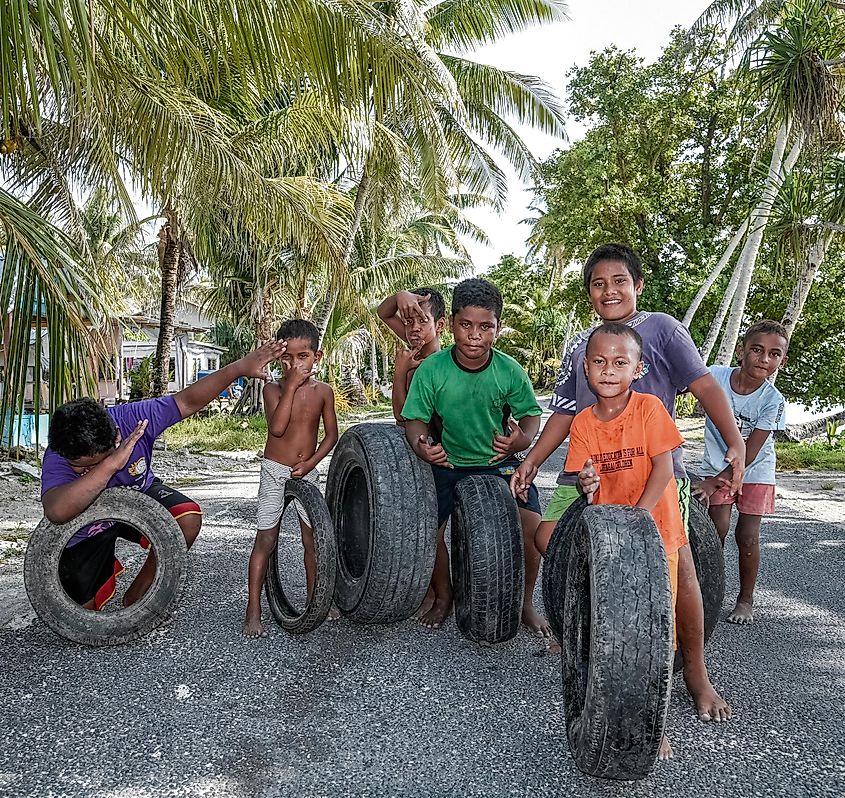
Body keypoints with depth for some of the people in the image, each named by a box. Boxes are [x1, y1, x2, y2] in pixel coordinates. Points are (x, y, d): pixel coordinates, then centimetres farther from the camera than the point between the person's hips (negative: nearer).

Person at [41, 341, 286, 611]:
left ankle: (137, 594, -5)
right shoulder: (57, 458, -36)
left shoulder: (132, 418, -32)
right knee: (83, 611, -4)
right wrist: (111, 464, -60)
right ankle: (108, 569, 32)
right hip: (88, 533, -1)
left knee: (188, 519, -28)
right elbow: (57, 511, -55)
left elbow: (187, 401, -23)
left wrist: (240, 367, -27)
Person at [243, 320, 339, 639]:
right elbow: (277, 427, -24)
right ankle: (253, 612, 6)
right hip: (275, 471, -2)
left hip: (306, 473, 3)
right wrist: (291, 385, -23)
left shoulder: (323, 391, -2)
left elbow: (331, 434, 4)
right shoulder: (274, 389, -9)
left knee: (313, 538, 10)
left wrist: (310, 462, -9)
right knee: (265, 539, -2)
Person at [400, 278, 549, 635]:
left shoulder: (510, 371, -15)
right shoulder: (431, 370, -17)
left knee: (532, 525, -15)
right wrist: (421, 444, -31)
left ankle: (525, 602, 13)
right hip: (447, 462, 0)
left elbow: (531, 415, -4)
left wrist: (521, 439, -26)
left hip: (500, 462, 0)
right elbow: (415, 420, -9)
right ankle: (443, 597, 18)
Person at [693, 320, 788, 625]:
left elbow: (750, 453, -21)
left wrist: (714, 482, -25)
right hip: (718, 464, 1)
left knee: (747, 537, -3)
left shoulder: (772, 400, -21)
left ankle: (745, 599, 19)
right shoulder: (716, 376, -19)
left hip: (755, 470, -1)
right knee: (717, 527, -11)